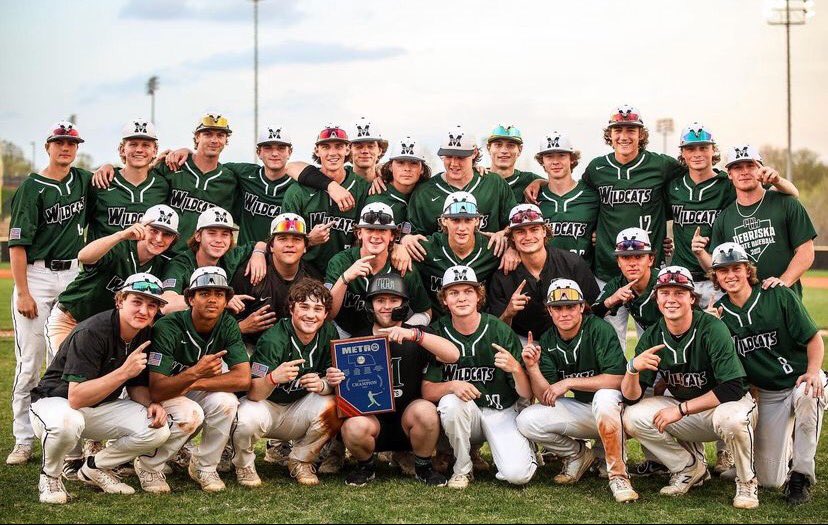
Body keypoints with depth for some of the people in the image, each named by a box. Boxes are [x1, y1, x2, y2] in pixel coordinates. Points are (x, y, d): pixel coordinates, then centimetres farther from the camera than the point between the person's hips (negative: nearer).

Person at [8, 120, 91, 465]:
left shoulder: (84, 180, 9)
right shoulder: (32, 187, -4)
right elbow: (17, 243, -8)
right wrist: (22, 292, -15)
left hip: (73, 274, 4)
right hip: (36, 275, -4)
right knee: (29, 361, -3)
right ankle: (23, 442, 3)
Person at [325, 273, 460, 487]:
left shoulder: (416, 338, 2)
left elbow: (453, 355, -18)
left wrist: (414, 334, -32)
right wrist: (333, 380, -17)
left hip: (407, 421, 0)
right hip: (371, 417, 0)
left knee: (426, 411, -31)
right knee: (354, 427, -32)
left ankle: (423, 467, -3)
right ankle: (365, 467, 2)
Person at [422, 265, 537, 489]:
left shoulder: (500, 331, -10)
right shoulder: (437, 332, -6)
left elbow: (527, 394, -9)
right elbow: (427, 391, -9)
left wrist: (516, 369, -30)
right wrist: (452, 386, -29)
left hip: (502, 412, -2)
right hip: (464, 413, 2)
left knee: (517, 475, -23)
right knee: (451, 402, -32)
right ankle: (462, 468, -8)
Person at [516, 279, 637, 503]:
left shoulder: (599, 329, -17)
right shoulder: (547, 342, -2)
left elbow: (617, 379, -25)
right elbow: (547, 398, -6)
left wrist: (569, 382, -23)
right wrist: (532, 367, -24)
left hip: (612, 408, -5)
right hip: (580, 411, 5)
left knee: (604, 397, -40)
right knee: (527, 420, -14)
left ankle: (618, 475, -27)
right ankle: (577, 454, 11)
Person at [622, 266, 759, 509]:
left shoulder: (712, 329, -21)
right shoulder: (653, 336, -6)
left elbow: (733, 389, -26)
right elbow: (631, 397, -9)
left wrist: (681, 409, -26)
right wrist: (633, 368, -32)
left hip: (722, 406, -5)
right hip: (684, 414, 5)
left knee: (730, 417, -39)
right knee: (632, 416, -15)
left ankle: (747, 482, -9)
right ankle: (691, 468, 5)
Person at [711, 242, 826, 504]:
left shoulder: (779, 296, -8)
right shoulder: (719, 312, 1)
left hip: (799, 380, -3)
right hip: (767, 395, 3)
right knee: (770, 480, -4)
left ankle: (801, 476, -24)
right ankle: (789, 448, 32)